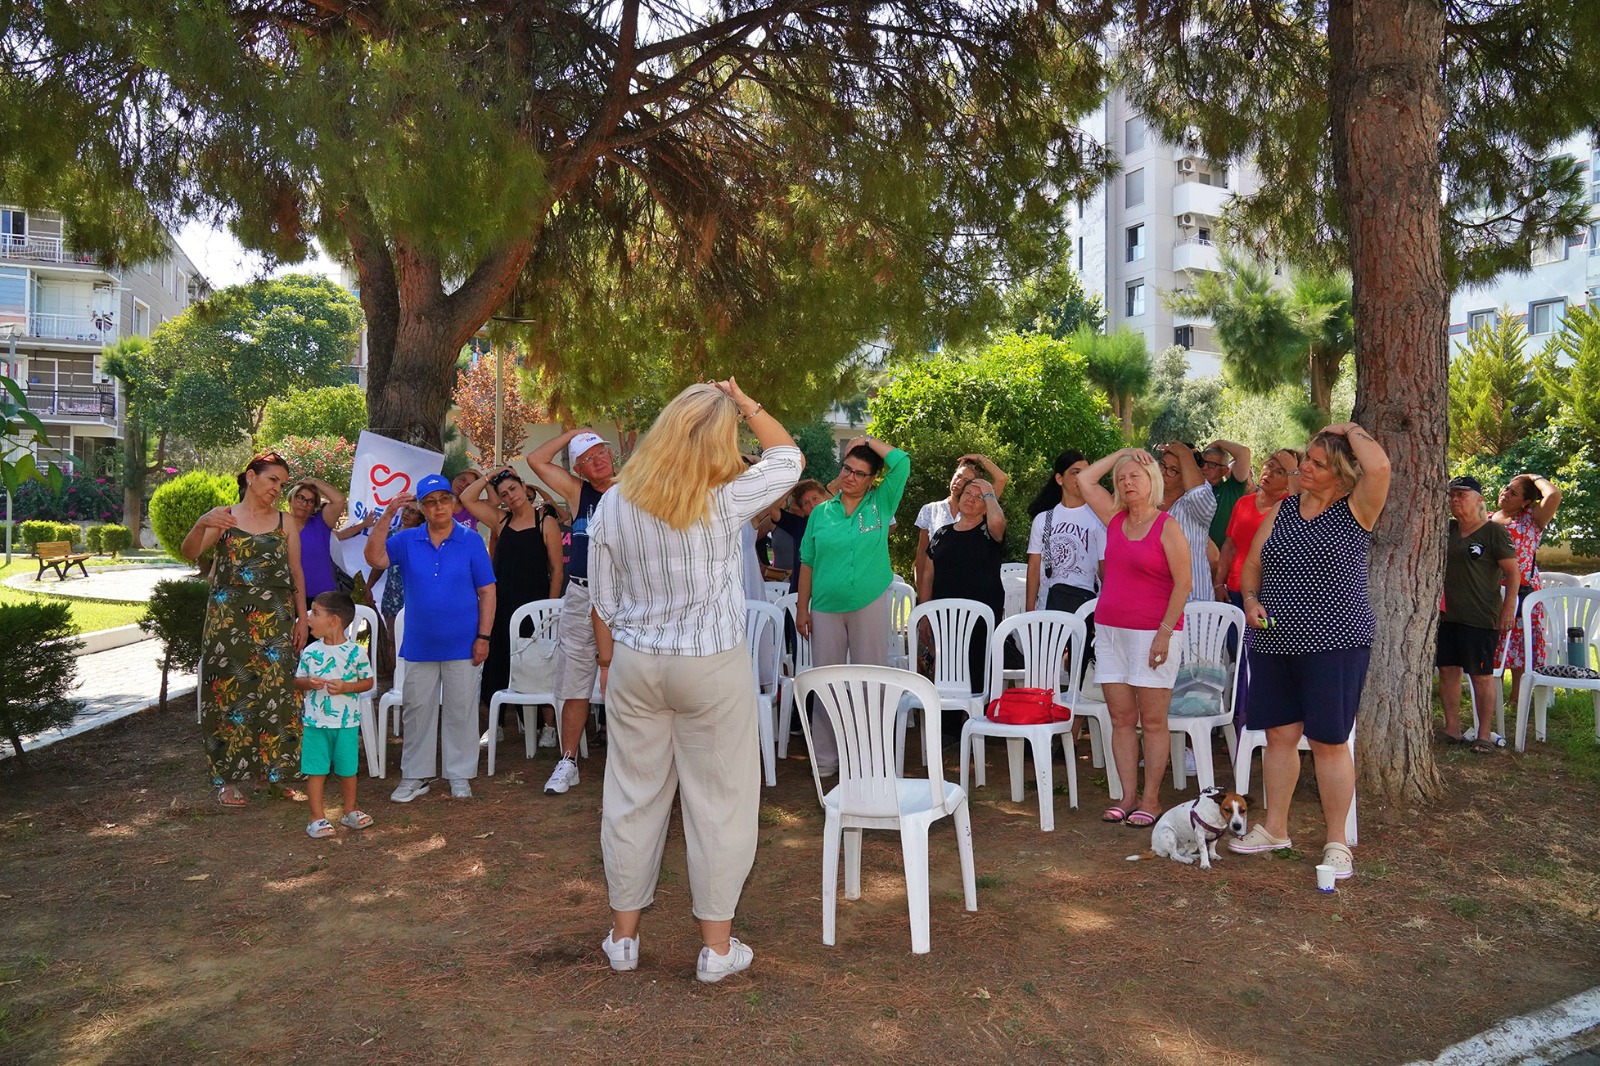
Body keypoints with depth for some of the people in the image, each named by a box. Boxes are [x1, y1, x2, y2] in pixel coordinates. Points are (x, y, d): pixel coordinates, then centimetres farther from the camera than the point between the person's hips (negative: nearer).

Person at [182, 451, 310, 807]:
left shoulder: (285, 523, 8)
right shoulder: (223, 517, 3)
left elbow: (296, 574, 9)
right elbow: (190, 553, -11)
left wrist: (302, 618, 4)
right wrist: (201, 525, -31)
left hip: (274, 623, 2)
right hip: (229, 620, -2)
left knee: (274, 695, 0)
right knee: (229, 693, 1)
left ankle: (268, 770, 14)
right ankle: (230, 777, 11)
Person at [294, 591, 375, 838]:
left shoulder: (355, 652, -7)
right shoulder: (310, 652, 1)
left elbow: (368, 682, 0)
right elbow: (298, 680, 9)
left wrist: (346, 687, -17)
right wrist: (308, 683, -13)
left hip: (347, 723, -1)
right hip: (315, 722, 1)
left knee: (347, 769, 11)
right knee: (316, 771, 2)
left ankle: (350, 811, 28)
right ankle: (318, 818, 12)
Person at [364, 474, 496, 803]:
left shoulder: (471, 541, -2)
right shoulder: (407, 540, 3)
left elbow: (487, 592, -1)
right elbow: (375, 558, -14)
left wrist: (483, 636, -6)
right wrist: (387, 516, -20)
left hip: (462, 646, -2)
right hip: (419, 646, 2)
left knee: (461, 711, 6)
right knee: (416, 711, 9)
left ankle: (460, 775, 18)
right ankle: (415, 775, 22)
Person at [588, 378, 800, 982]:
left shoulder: (613, 506, -3)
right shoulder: (726, 501, -13)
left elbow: (603, 602, 4)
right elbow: (787, 456, 5)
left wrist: (609, 663, 16)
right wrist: (744, 403, 10)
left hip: (635, 663, 4)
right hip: (713, 666, -3)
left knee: (634, 797, 13)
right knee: (719, 800, 8)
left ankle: (624, 937, 26)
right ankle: (716, 946, 18)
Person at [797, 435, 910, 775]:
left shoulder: (880, 505, 3)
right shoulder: (821, 513, 7)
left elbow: (901, 463, -10)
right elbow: (807, 562, 8)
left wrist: (868, 441, -1)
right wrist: (802, 607, 5)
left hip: (870, 605, -1)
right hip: (826, 607, 2)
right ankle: (825, 757, 16)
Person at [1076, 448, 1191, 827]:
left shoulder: (1167, 527, -5)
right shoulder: (1115, 519, 11)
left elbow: (1183, 583, -9)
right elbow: (1084, 480, 15)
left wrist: (1165, 632, -15)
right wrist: (1121, 453, 12)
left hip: (1151, 634, -6)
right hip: (1110, 630, 6)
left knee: (1153, 720, 0)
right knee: (1121, 718, 6)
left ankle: (1151, 799, 7)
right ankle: (1128, 796, 13)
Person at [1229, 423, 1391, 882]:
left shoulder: (1356, 509, -5)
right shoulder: (1282, 508, 10)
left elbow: (1379, 466, -26)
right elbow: (1252, 563, 14)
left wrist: (1351, 430, -8)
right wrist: (1251, 599, -5)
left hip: (1336, 642, -5)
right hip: (1273, 640, 5)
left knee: (1329, 741, 0)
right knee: (1280, 735, 11)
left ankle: (1337, 841, 14)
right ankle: (1275, 828, 24)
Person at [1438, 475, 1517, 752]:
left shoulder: (1493, 531, -6)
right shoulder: (1447, 529, 9)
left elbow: (1513, 572, -7)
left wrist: (1508, 609, -13)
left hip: (1481, 618, -6)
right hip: (1447, 615, 6)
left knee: (1481, 676, 0)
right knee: (1447, 670, 8)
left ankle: (1484, 735, 8)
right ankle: (1452, 729, 18)